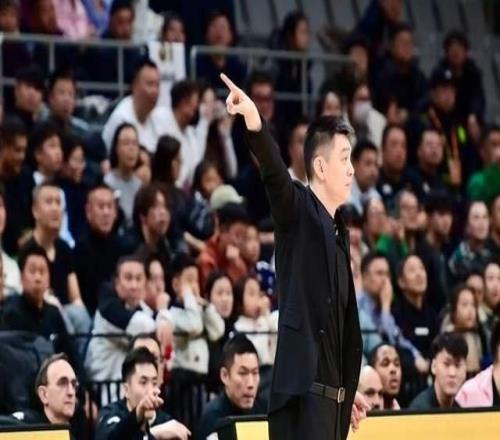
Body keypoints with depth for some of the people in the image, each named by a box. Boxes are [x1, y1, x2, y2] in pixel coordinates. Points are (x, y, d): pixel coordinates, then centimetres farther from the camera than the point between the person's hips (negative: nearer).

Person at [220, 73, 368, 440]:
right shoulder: (299, 211, -3)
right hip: (302, 393, -8)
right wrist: (255, 125, -44)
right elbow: (276, 175, -25)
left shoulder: (337, 230, 18)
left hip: (331, 396, 8)